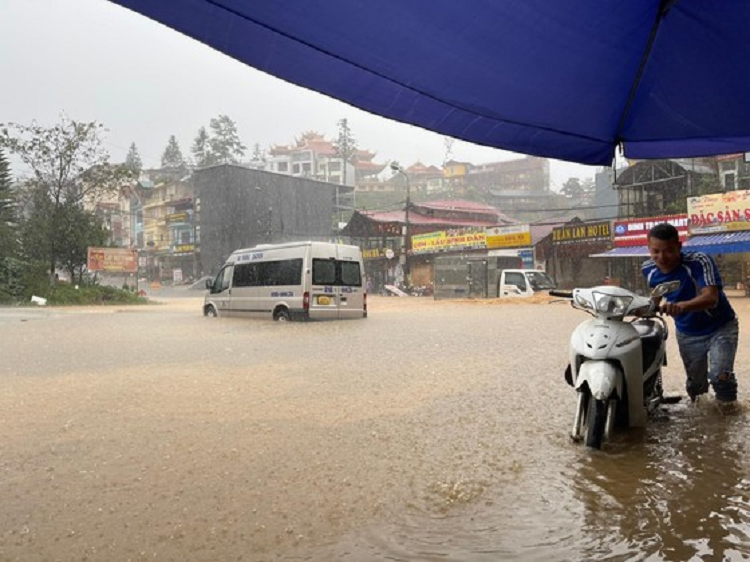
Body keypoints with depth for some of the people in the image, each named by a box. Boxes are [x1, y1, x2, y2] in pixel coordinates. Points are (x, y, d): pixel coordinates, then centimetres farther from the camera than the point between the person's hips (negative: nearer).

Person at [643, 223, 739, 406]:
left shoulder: (699, 261, -30)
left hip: (720, 328, -4)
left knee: (720, 376, -19)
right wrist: (658, 305, -3)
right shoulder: (649, 269, -14)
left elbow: (711, 298, -46)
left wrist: (680, 306, -61)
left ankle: (728, 407, 11)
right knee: (695, 383, 14)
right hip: (687, 334, 4)